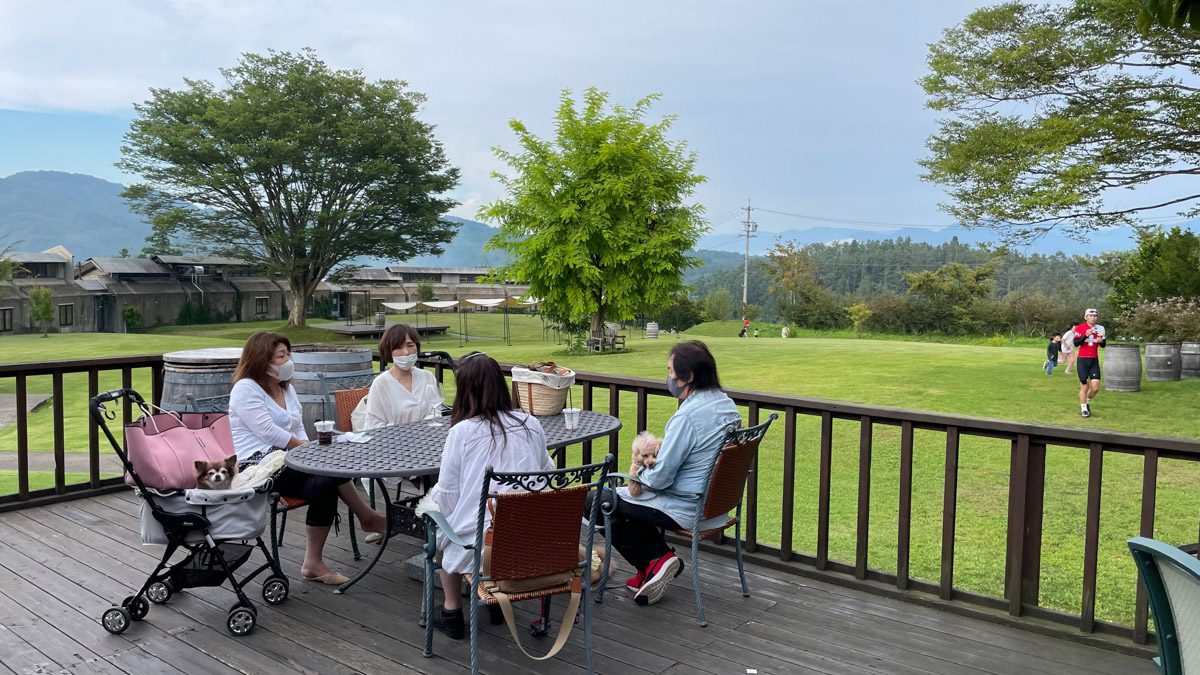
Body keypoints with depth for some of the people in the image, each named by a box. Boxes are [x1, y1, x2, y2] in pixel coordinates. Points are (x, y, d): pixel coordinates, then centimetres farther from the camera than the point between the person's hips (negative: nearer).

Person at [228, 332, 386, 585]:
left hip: (288, 461, 8)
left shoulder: (287, 388, 20)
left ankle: (313, 563, -20)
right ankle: (368, 517, -8)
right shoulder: (246, 389, -6)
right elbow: (269, 432, -16)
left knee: (324, 483, -25)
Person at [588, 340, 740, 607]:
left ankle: (657, 558, 6)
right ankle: (660, 558, 18)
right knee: (625, 494, 26)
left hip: (685, 509, -9)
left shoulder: (687, 417, -27)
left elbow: (660, 478, -23)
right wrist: (654, 459, 10)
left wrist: (640, 473, -2)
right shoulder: (727, 404, 1)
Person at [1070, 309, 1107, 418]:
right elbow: (1076, 343, -12)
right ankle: (1083, 408, 13)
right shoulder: (1080, 328, -4)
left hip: (1094, 361, 3)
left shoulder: (1100, 328, 7)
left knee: (1095, 387, -4)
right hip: (1082, 360, -3)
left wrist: (1101, 341, -7)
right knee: (1084, 386, -3)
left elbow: (1104, 345, 15)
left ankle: (1087, 401, 25)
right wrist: (1086, 335, -25)